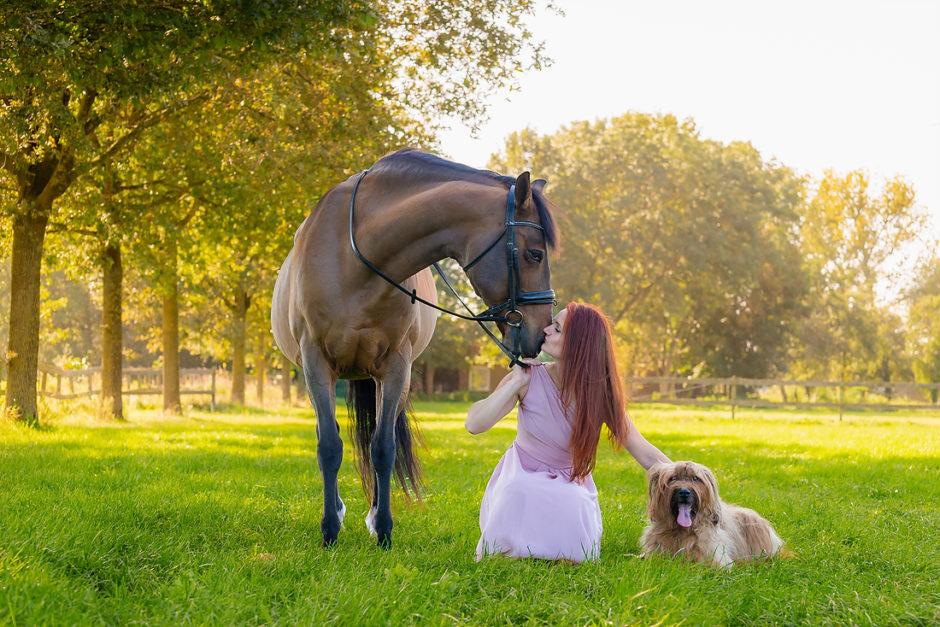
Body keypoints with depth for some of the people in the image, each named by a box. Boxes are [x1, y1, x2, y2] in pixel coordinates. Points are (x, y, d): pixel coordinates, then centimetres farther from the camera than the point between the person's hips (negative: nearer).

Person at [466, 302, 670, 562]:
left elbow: (646, 454, -15)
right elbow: (474, 424, -25)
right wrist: (515, 384, -29)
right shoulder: (530, 378, -18)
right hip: (523, 477, -1)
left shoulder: (600, 394, -16)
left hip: (569, 482, 1)